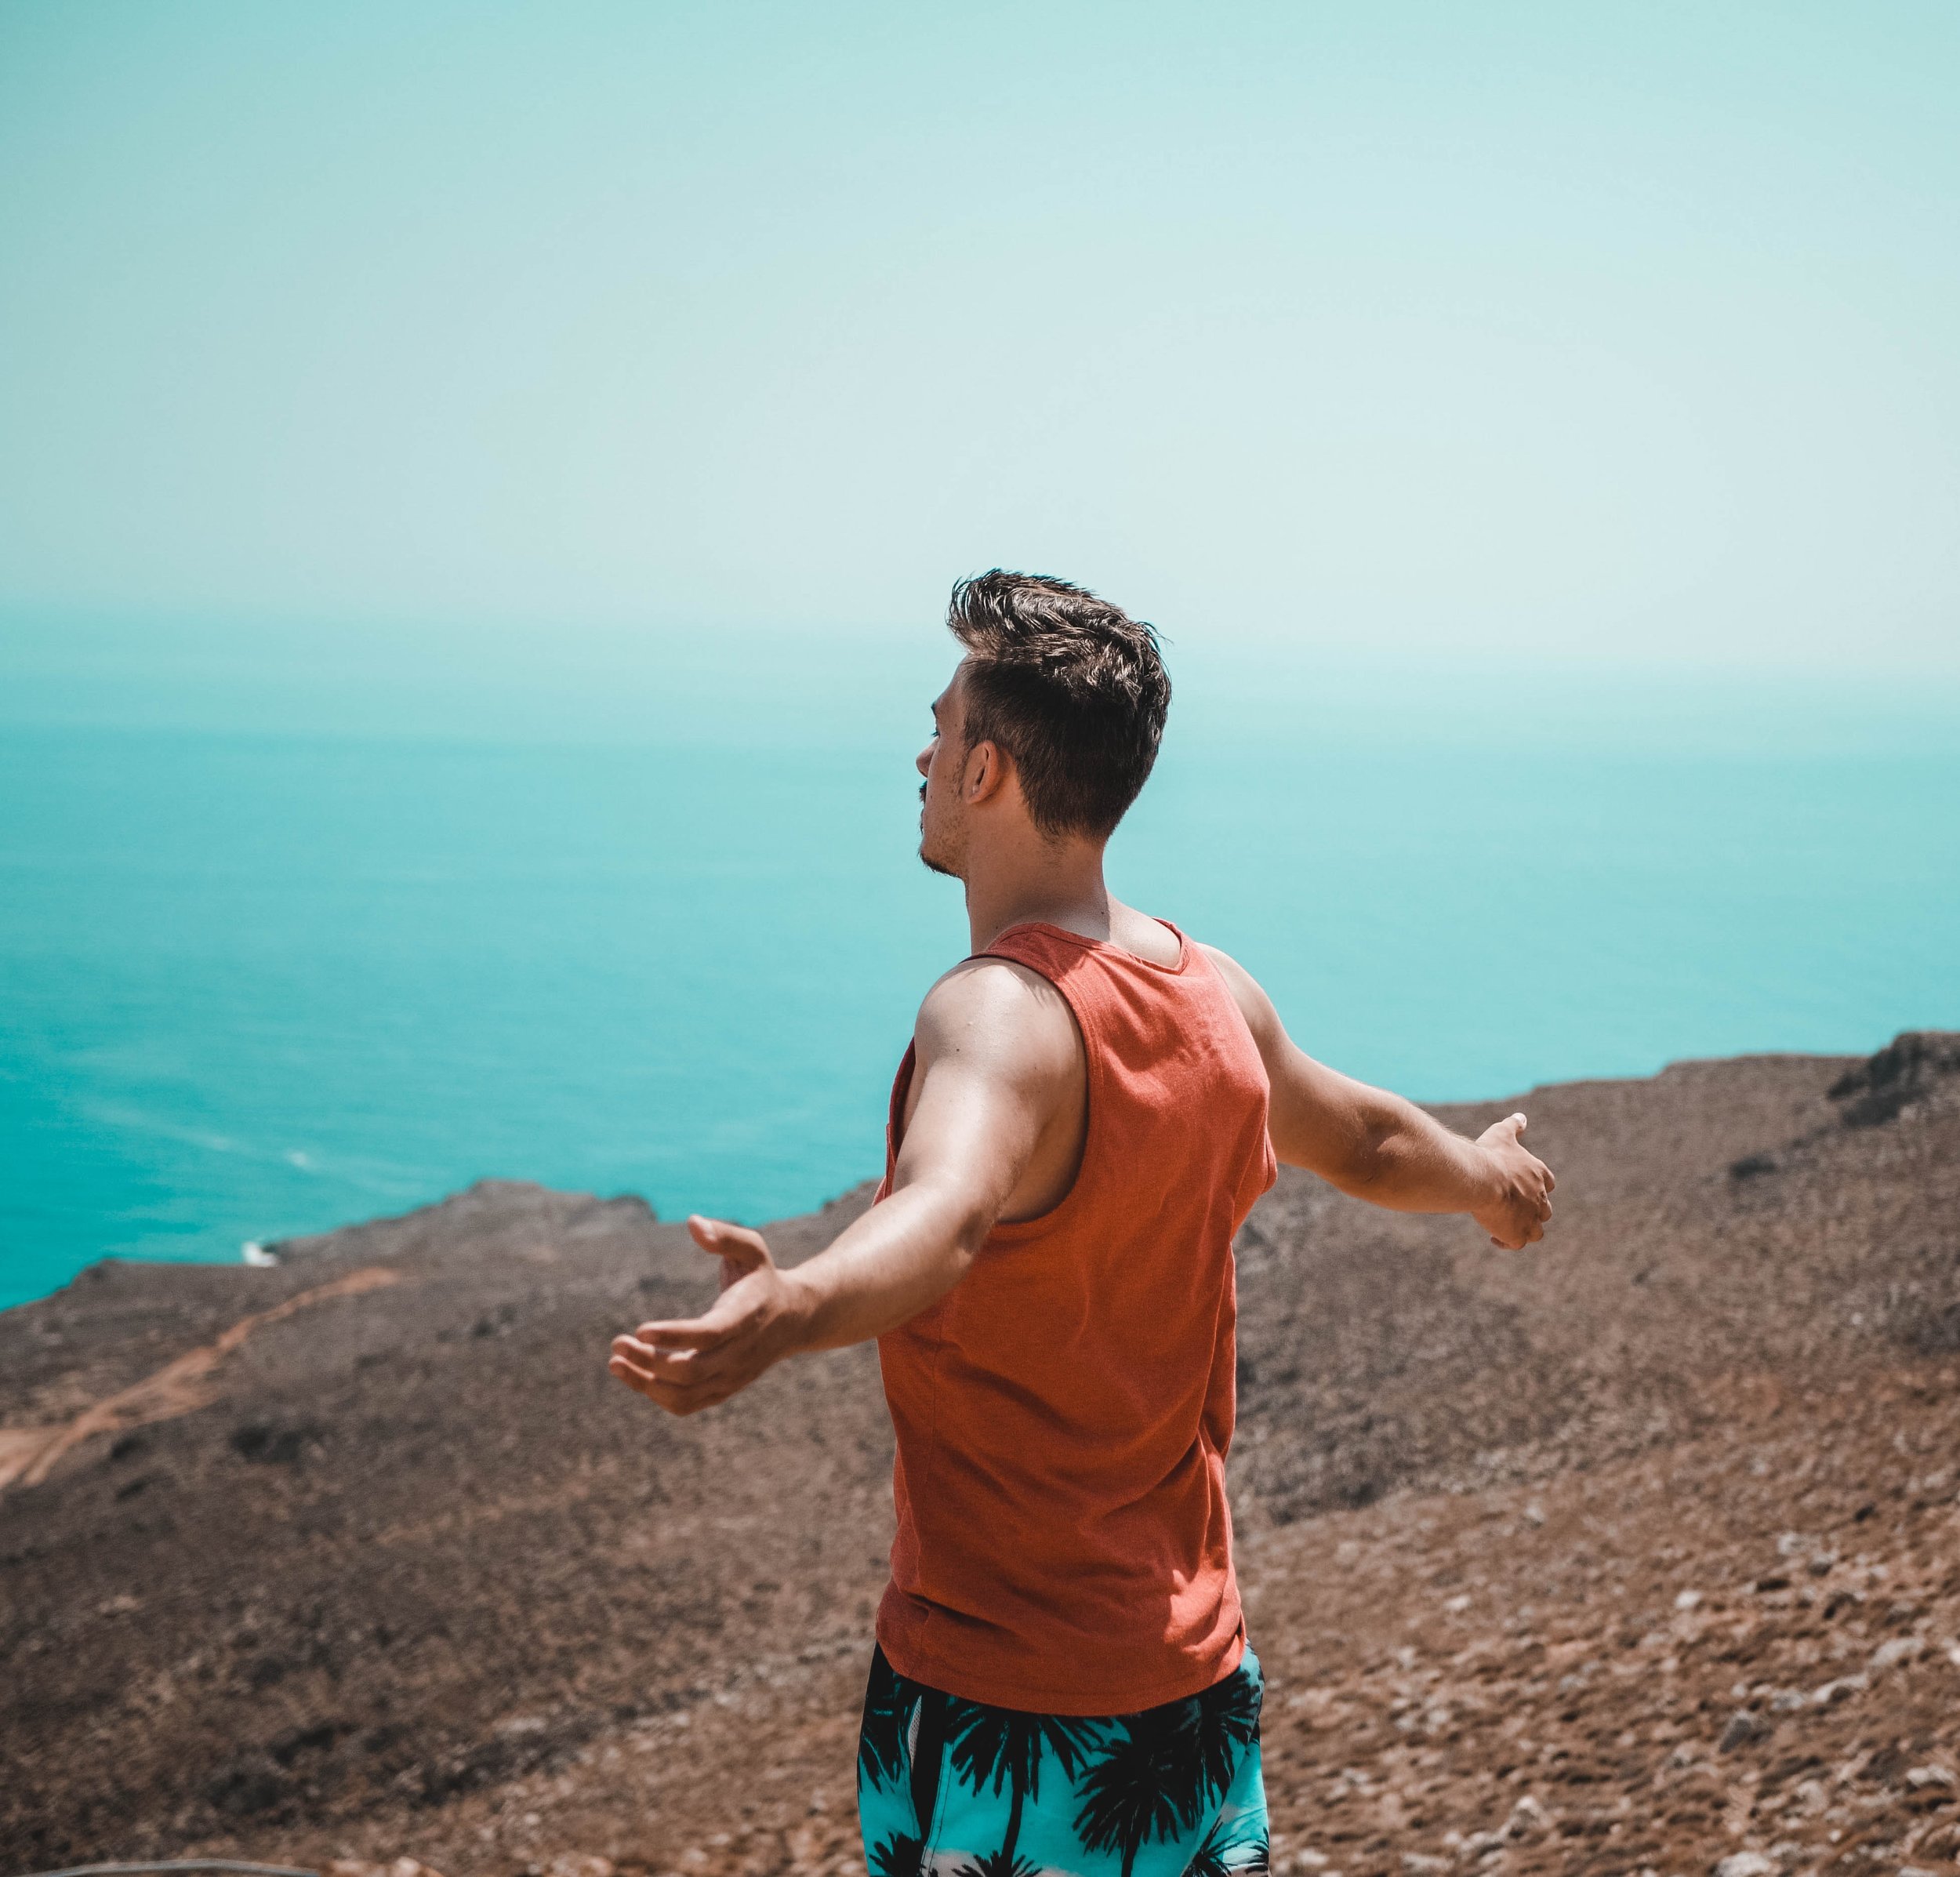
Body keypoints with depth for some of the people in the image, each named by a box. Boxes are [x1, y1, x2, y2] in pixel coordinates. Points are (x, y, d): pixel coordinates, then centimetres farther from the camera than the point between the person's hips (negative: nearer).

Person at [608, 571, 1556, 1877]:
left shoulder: (1004, 1012, -21)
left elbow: (945, 1213, -42)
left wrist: (786, 1308, -62)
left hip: (995, 1691, -7)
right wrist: (1494, 1181, 44)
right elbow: (1369, 1141, 22)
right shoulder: (1213, 993, 4)